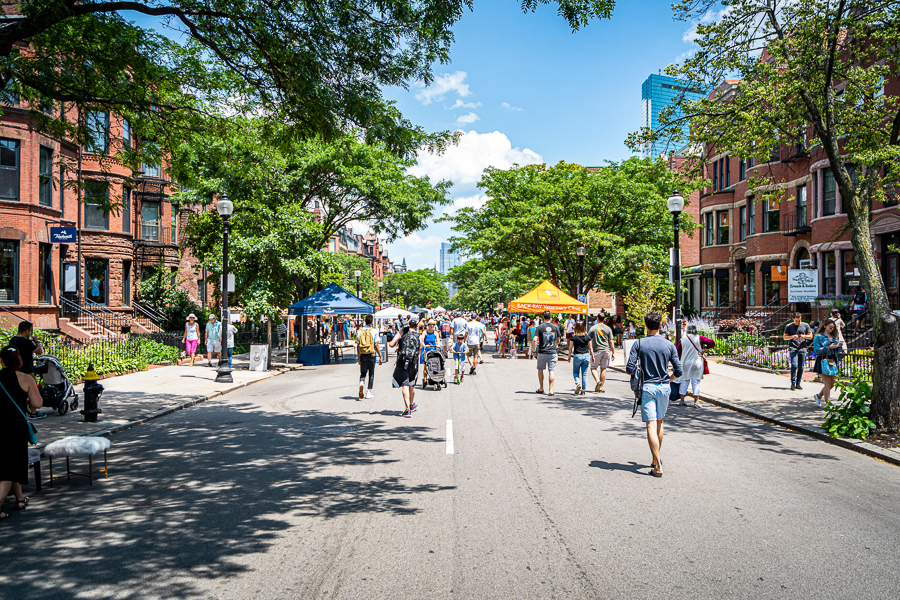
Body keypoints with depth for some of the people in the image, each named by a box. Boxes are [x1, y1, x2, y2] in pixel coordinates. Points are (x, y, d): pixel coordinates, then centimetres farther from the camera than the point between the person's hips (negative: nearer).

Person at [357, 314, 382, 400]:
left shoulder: (359, 331, 4)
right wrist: (380, 357, -3)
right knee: (371, 374, 9)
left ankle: (361, 384, -19)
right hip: (371, 355, -2)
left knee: (363, 373, 11)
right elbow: (376, 345, -9)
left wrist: (358, 357, 12)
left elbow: (358, 345, 5)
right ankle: (368, 393, 10)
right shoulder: (374, 331, -6)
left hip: (362, 355, 2)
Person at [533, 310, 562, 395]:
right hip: (553, 352, 1)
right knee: (551, 371, 1)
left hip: (542, 352, -1)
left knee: (540, 370, 16)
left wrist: (534, 349, 1)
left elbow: (534, 340, -14)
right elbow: (558, 340, 16)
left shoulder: (539, 327, -6)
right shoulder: (555, 327, 3)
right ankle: (550, 390, -4)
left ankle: (541, 389, 21)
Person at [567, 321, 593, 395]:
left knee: (575, 372, 14)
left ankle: (578, 383, -13)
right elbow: (590, 348, 4)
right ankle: (583, 390, 7)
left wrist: (569, 356, 9)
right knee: (584, 374, 7)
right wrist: (592, 356, 13)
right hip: (586, 356, 2)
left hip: (577, 356, -2)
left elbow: (570, 348, -2)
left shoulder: (573, 337, -5)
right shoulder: (587, 336, 1)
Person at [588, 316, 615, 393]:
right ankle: (601, 387, 10)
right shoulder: (608, 329, 3)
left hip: (596, 350, -2)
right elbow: (611, 342, 1)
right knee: (603, 369, 9)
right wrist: (613, 353, 7)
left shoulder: (593, 328, -1)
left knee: (593, 368, 8)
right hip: (606, 350, 2)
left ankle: (598, 381, -17)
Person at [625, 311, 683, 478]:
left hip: (647, 387, -3)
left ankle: (658, 466, -10)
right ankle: (657, 458, 32)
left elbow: (629, 368, -10)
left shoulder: (639, 344, -5)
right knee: (659, 423, 20)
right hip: (664, 387, 3)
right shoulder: (669, 345, 0)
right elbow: (679, 371, -1)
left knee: (651, 425, -5)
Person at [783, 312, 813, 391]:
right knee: (794, 365, -15)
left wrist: (804, 336, -7)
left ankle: (798, 384, 12)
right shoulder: (789, 326, 7)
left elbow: (810, 336, 14)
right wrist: (792, 337, -11)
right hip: (793, 348, -2)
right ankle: (793, 383, -7)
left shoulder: (805, 326, 10)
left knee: (801, 367, 3)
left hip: (802, 349, 2)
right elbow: (785, 337, 8)